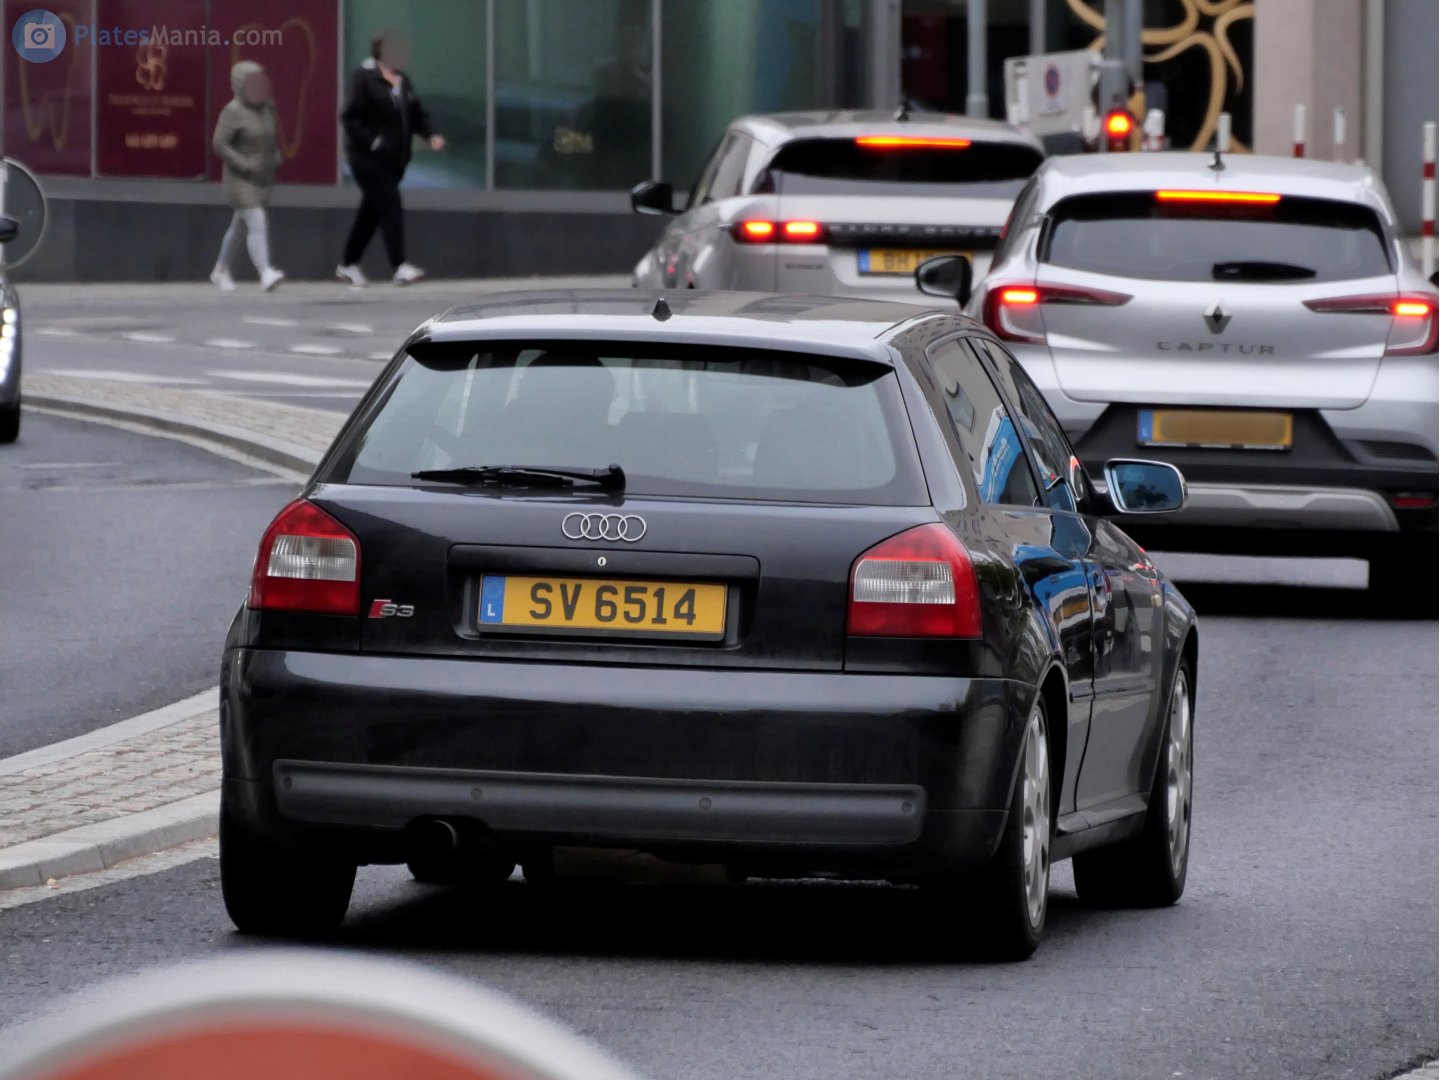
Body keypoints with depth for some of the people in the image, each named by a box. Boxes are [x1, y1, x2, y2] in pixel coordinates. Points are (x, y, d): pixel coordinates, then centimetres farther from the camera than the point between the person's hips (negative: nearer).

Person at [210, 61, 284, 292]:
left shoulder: (267, 107, 6)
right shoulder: (233, 112, -16)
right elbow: (219, 143, -20)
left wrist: (276, 156, 5)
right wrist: (244, 165, -23)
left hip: (263, 177, 7)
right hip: (241, 179, -7)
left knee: (239, 226, 17)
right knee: (257, 224, -18)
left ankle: (221, 271, 31)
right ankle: (265, 273, -24)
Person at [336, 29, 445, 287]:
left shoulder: (402, 82, 12)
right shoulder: (364, 79, -12)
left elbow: (416, 114, 17)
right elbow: (350, 118, -16)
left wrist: (430, 135, -1)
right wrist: (374, 141, -23)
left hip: (394, 159, 8)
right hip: (369, 159, -8)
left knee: (371, 212, 14)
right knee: (390, 208, -15)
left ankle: (348, 265, 26)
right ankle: (400, 268, -18)